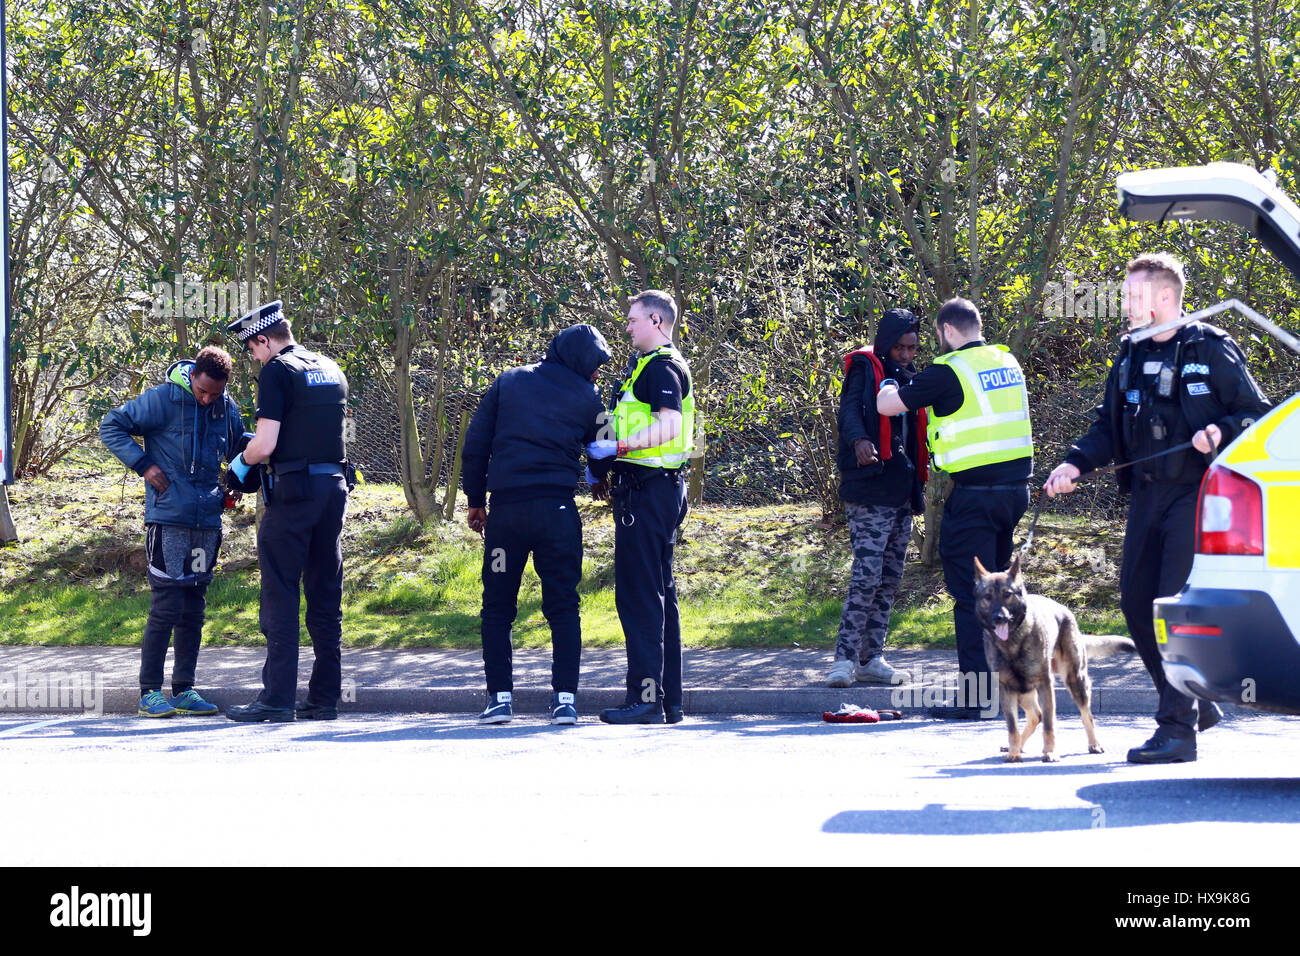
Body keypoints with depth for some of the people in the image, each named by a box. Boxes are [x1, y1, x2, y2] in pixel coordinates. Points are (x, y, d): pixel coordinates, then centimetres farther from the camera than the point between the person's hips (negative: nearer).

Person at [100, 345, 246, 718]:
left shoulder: (228, 409, 7)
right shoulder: (163, 399, -9)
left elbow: (241, 450, 26)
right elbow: (112, 426, -4)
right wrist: (142, 464, -12)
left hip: (207, 520, 5)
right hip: (168, 517, -5)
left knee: (193, 610, 9)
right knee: (166, 607, -7)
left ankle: (184, 690, 15)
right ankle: (150, 692, -1)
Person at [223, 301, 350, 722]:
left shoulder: (277, 372, -8)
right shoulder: (331, 371, 15)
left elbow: (264, 446, -15)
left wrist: (242, 461, 6)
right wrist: (260, 447, 28)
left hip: (293, 491, -7)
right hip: (334, 487, 7)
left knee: (280, 595, -3)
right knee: (325, 596, 9)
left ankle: (278, 697, -6)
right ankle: (325, 697, 10)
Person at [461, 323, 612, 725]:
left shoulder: (508, 382, 10)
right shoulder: (586, 397, 6)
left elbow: (475, 445, 8)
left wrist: (475, 500, 15)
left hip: (505, 509, 1)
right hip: (557, 508, -1)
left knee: (497, 607, 9)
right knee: (563, 607, 5)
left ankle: (499, 697, 3)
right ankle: (565, 698, -2)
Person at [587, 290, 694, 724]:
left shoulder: (662, 367, -12)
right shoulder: (647, 364, 20)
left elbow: (669, 426, -23)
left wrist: (616, 448, -24)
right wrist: (606, 470, 20)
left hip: (648, 491, -11)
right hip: (647, 489, 11)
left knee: (638, 595, -10)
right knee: (659, 595, 12)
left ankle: (646, 697, -11)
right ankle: (668, 700, 16)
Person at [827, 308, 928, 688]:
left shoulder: (908, 378, 19)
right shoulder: (865, 369, -3)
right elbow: (850, 409, -21)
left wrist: (918, 488, 24)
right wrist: (859, 439, -41)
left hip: (902, 495, 8)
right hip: (869, 493, -8)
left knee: (890, 580, 8)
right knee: (867, 575, -15)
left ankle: (871, 659, 13)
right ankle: (844, 658, -13)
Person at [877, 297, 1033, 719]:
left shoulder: (949, 371, -11)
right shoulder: (1007, 363, 11)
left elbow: (886, 405, -4)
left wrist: (889, 387, 19)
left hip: (975, 492, -7)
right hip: (1016, 486, 7)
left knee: (970, 593, -4)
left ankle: (979, 696, -7)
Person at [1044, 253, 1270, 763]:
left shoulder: (1211, 349, -5)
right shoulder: (1130, 356, 13)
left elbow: (1255, 412, -3)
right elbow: (1108, 427, 16)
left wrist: (1220, 431, -22)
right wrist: (1074, 463, 1)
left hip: (1196, 494, -7)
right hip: (1148, 494, 7)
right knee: (1136, 601, 4)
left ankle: (1177, 729, -10)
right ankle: (1197, 706, 22)